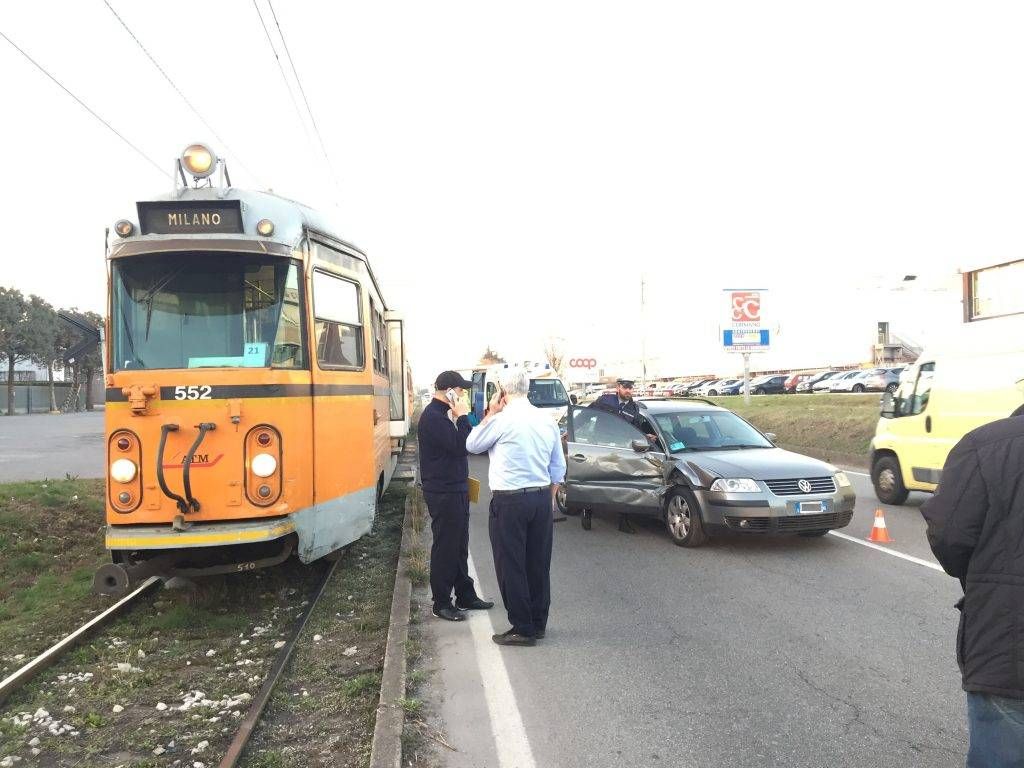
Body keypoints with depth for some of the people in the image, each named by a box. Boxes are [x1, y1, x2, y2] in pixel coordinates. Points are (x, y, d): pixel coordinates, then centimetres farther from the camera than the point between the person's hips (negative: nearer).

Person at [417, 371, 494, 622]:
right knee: (445, 547, -1)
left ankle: (465, 595, 26)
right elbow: (459, 446, -24)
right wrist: (462, 416, -18)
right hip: (442, 492, -10)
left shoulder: (444, 414, 14)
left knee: (459, 545, 16)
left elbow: (461, 445, 19)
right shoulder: (433, 417, -18)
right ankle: (441, 603, 9)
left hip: (455, 488, 10)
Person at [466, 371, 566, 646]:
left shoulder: (502, 419, -13)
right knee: (538, 563, 13)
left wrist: (490, 414, 6)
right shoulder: (547, 420, 6)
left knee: (511, 565, 3)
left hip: (509, 501, -6)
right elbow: (558, 468, 12)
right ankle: (538, 623, 24)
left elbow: (472, 445, 3)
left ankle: (523, 629, 9)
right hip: (542, 499, 7)